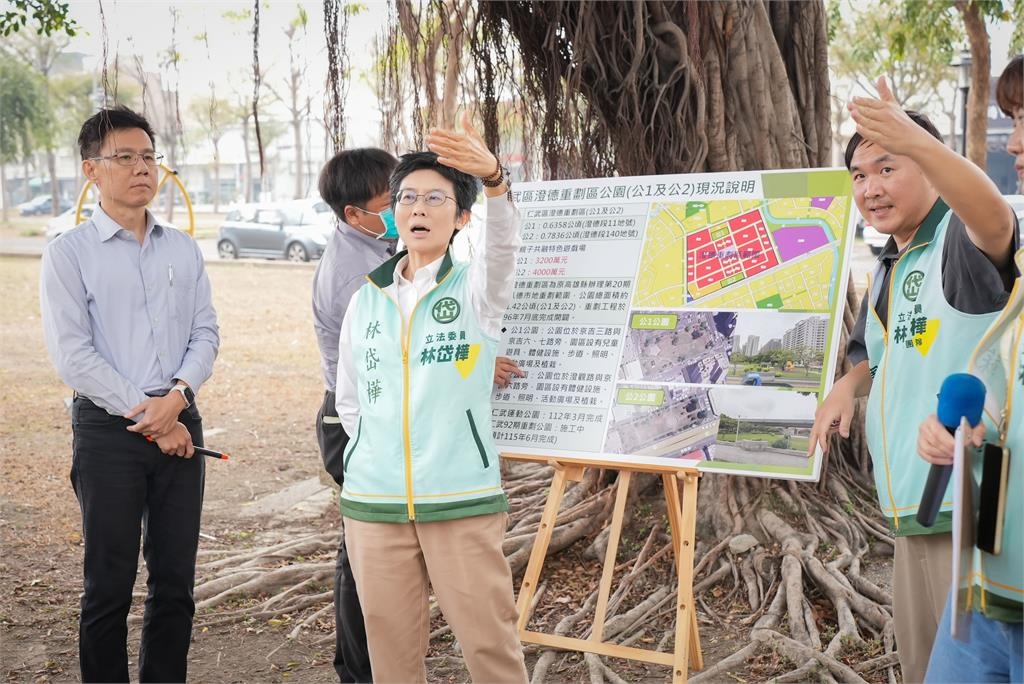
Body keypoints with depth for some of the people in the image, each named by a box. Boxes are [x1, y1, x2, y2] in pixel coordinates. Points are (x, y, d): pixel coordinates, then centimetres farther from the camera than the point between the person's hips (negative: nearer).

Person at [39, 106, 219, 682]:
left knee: (176, 581, 8)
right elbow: (73, 354, -9)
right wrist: (151, 421, -12)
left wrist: (177, 394, -13)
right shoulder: (69, 253, -2)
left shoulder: (183, 249, 12)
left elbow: (206, 333, 7)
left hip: (180, 425, 4)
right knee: (110, 585, 2)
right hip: (108, 430, -4)